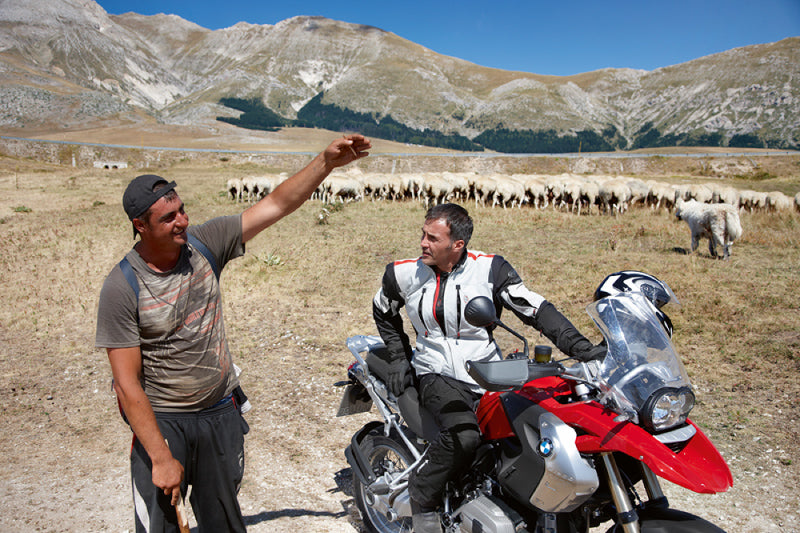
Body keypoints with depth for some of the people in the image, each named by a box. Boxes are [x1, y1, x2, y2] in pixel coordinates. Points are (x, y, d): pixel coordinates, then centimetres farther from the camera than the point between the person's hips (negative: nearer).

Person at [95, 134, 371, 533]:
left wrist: (327, 160, -16)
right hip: (161, 420, -4)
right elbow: (127, 384, -17)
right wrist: (161, 458, -18)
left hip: (221, 413, 4)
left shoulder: (203, 243, -8)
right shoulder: (122, 288, -19)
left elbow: (276, 205, -7)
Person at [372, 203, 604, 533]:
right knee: (464, 436, -31)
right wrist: (399, 357, 12)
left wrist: (579, 346, -19)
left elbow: (535, 308, -8)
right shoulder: (404, 273, 1)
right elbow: (383, 312, 21)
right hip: (438, 374, -1)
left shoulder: (489, 269, -5)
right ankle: (422, 498, -6)